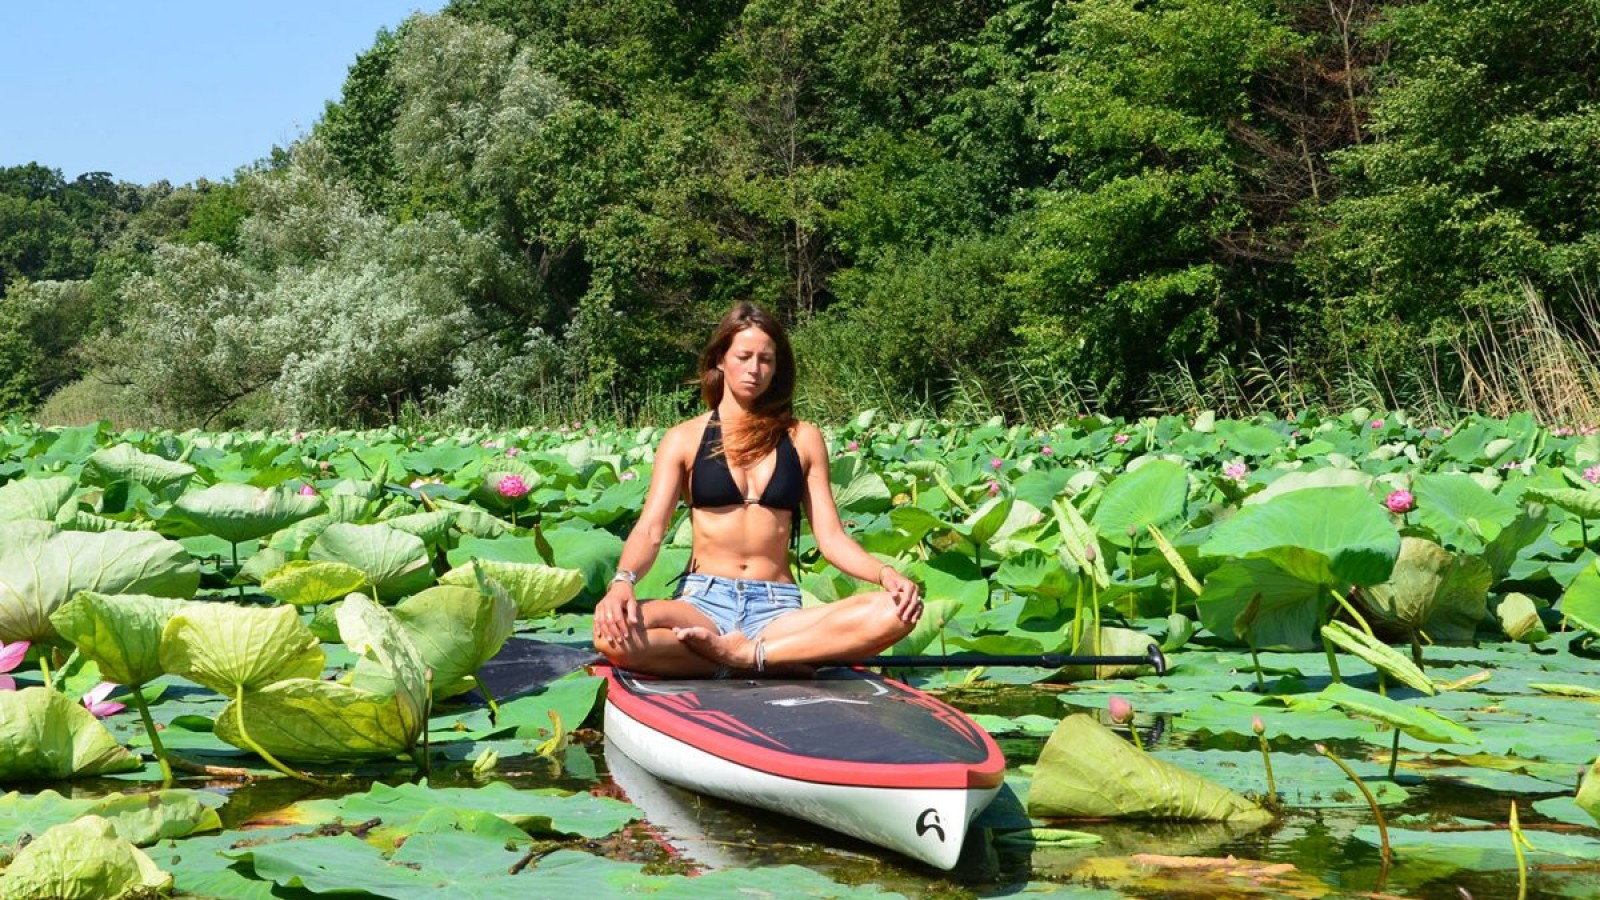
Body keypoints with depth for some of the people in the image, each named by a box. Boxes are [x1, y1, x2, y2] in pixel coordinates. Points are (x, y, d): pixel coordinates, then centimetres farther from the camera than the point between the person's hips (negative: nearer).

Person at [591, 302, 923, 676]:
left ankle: (745, 654, -24)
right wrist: (622, 581, -23)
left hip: (777, 608, 1)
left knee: (896, 611, -27)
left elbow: (831, 536, 9)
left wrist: (884, 572, -12)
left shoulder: (802, 439, 13)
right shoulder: (685, 439, 9)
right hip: (702, 601, -1)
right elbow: (650, 529, -1)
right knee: (613, 633, -36)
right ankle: (785, 662, -23)